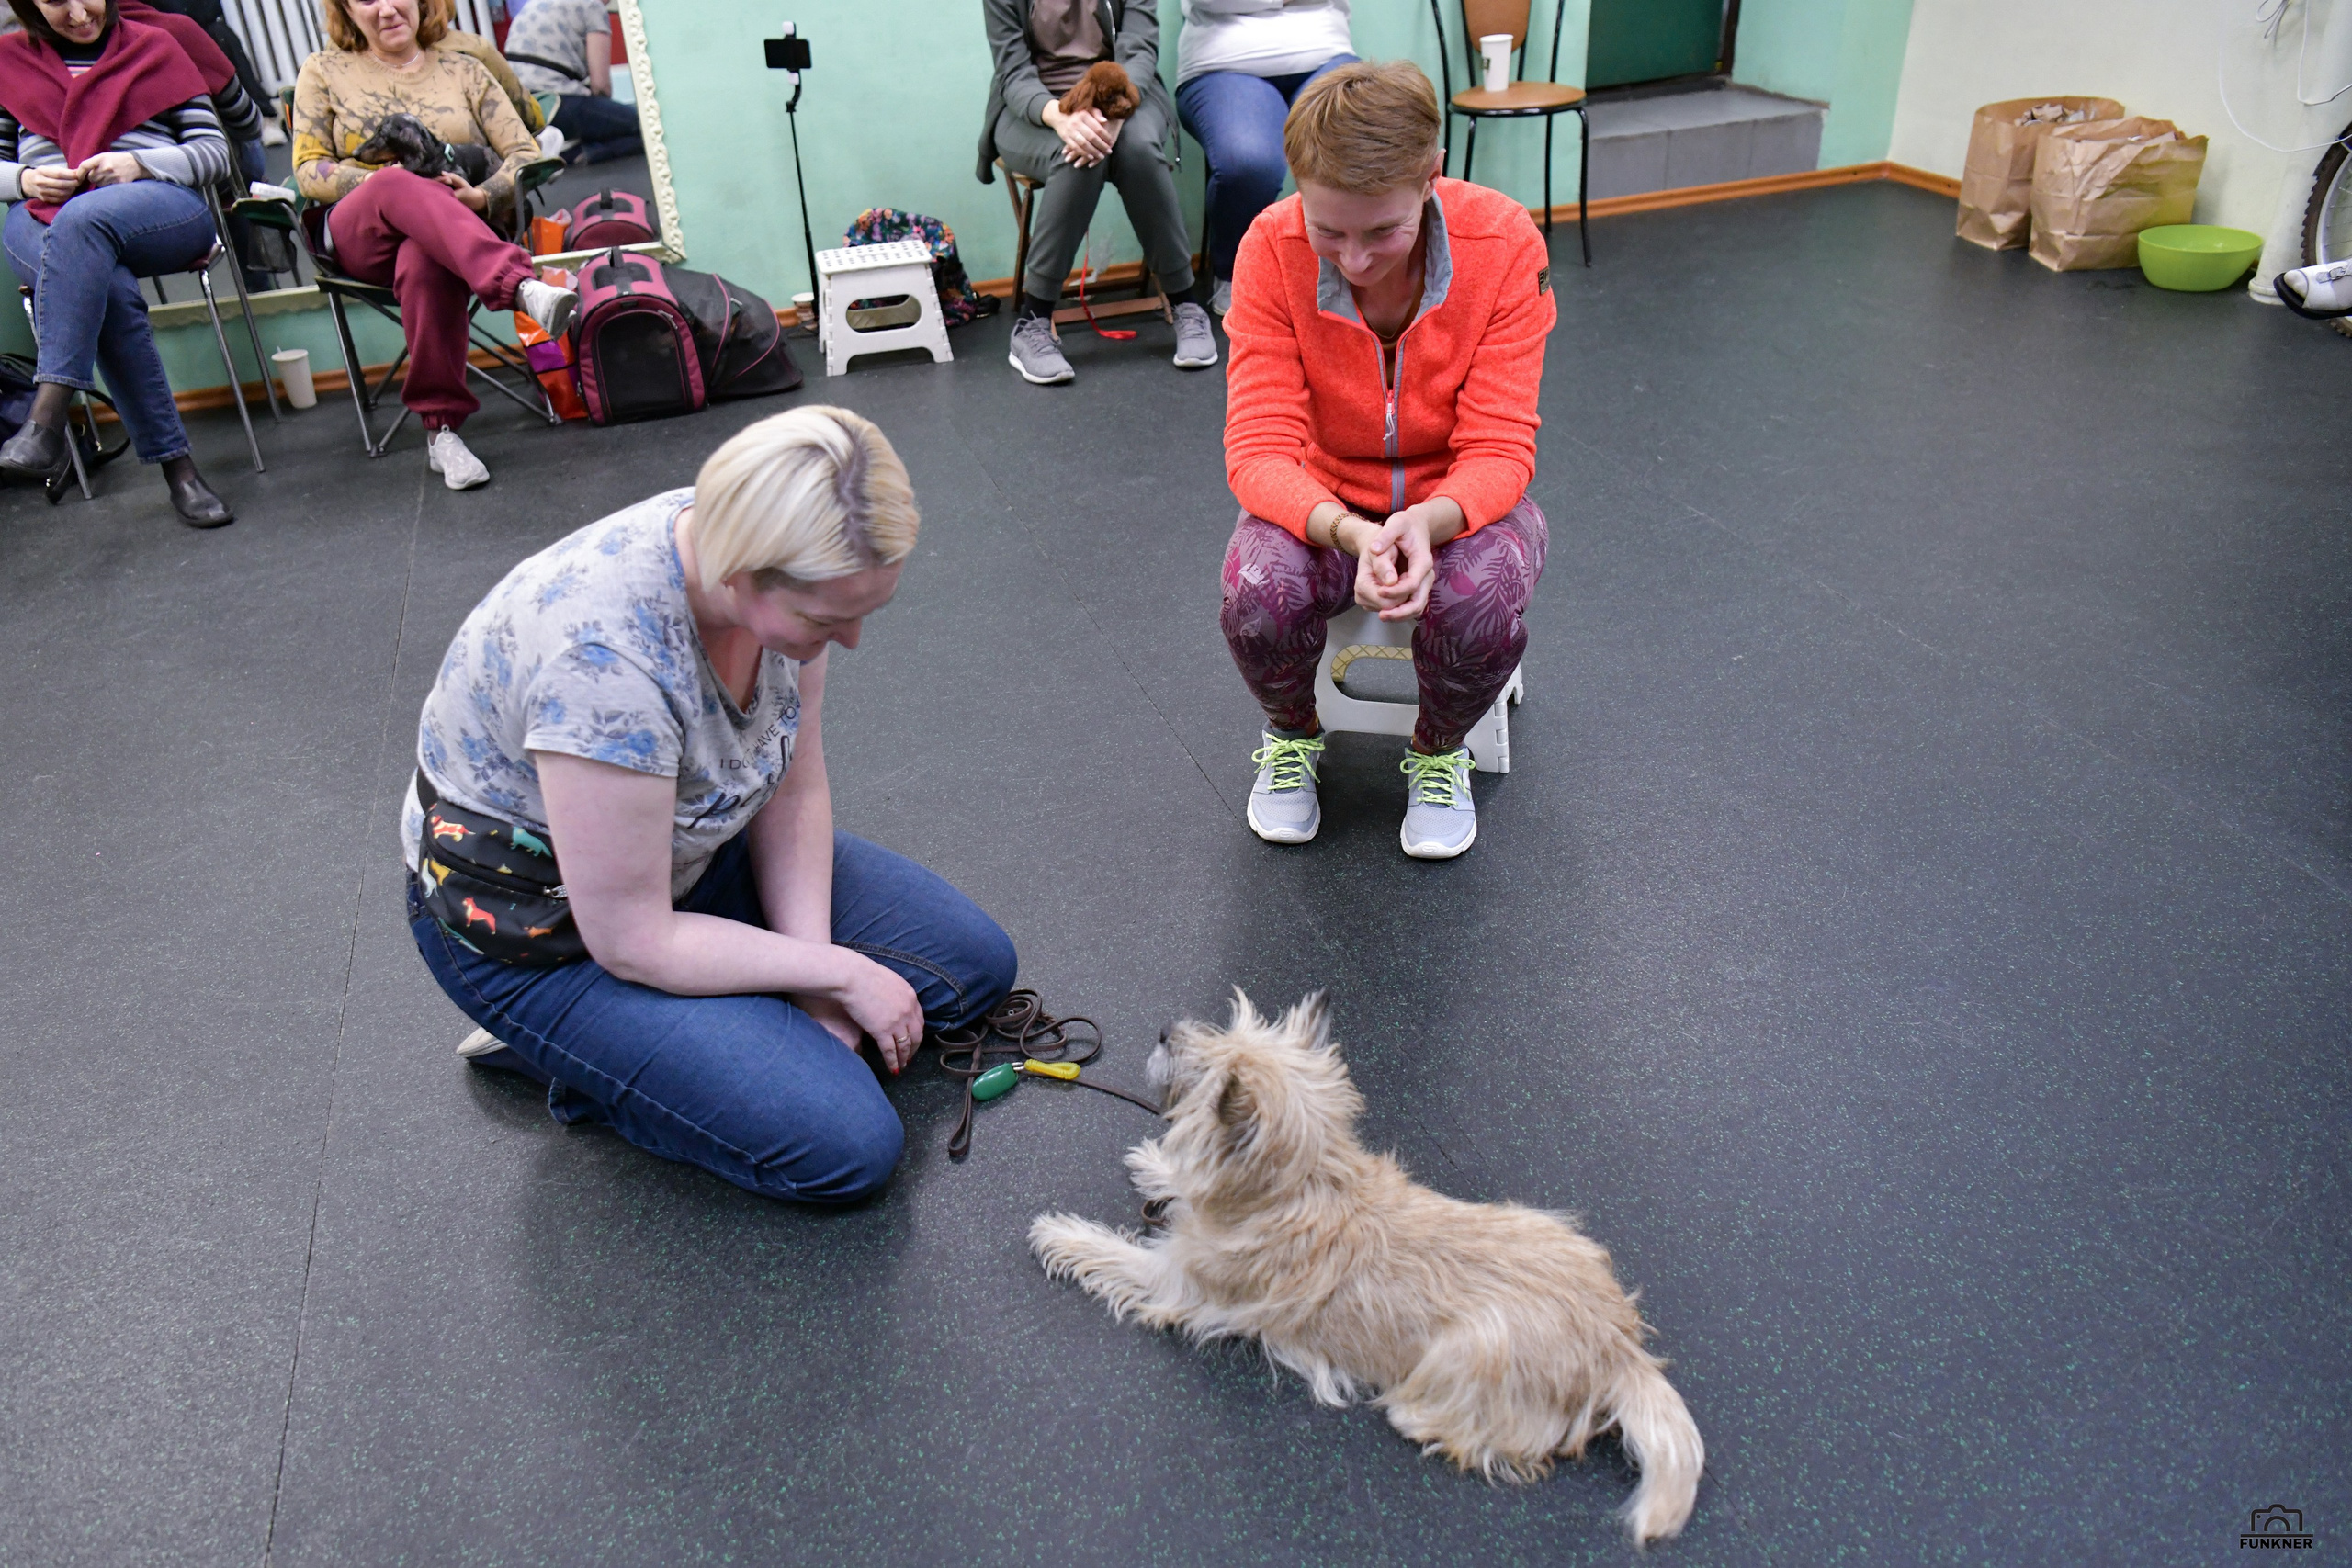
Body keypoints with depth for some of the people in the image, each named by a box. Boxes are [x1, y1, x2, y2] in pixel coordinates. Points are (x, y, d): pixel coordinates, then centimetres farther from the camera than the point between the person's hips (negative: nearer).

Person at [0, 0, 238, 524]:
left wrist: (138, 164, -8)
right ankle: (174, 463, -37)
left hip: (163, 210, -1)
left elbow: (215, 152, 8)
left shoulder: (155, 47, 16)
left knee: (82, 218, -38)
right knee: (113, 294, -35)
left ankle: (46, 422, -46)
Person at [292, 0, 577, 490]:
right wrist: (377, 180, -10)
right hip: (360, 237, 0)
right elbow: (308, 170, 10)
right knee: (400, 187, -37)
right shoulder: (323, 71, 18)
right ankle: (520, 286, -58)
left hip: (458, 227, 0)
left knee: (423, 263, -39)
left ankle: (442, 430, -40)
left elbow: (525, 153, 10)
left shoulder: (464, 71, 19)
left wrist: (481, 196, -11)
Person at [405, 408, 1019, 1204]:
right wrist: (838, 972, -19)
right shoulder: (606, 656, -38)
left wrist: (813, 988, -13)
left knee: (975, 964, 3)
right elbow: (633, 942, -28)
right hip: (534, 930, -7)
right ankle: (564, 1050, 2)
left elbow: (799, 793, -4)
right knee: (846, 1145, -18)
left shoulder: (770, 564, -16)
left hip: (691, 849, 7)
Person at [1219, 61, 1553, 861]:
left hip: (1455, 502, 0)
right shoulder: (1271, 248, -19)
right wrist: (1350, 534, -44)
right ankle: (1292, 736, 5)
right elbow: (1260, 448, -23)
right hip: (1324, 501, 1)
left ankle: (1439, 750, 3)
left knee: (1483, 600, -34)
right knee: (1258, 591, -32)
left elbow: (1498, 450, -20)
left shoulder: (1505, 242, -21)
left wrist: (1428, 522, -44)